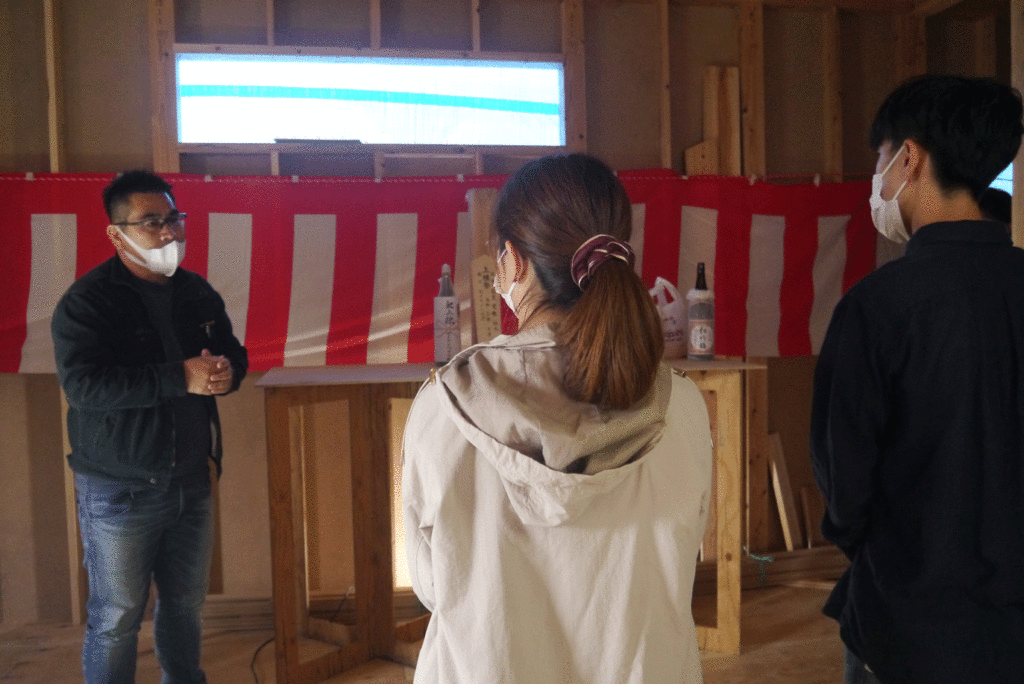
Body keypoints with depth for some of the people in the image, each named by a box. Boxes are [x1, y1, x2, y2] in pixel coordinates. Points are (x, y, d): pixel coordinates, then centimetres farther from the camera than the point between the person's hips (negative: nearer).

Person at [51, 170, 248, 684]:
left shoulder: (196, 292, 7)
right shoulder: (87, 300, -12)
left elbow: (233, 352, 16)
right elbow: (81, 384, -24)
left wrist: (225, 371, -9)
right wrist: (180, 377, -27)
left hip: (190, 480, 6)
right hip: (118, 488, -6)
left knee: (186, 604, 18)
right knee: (117, 619, 7)